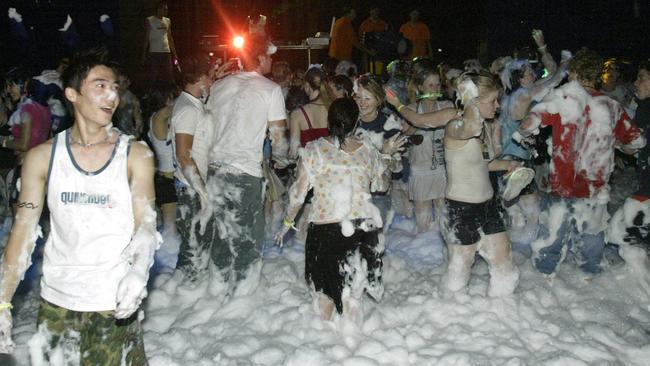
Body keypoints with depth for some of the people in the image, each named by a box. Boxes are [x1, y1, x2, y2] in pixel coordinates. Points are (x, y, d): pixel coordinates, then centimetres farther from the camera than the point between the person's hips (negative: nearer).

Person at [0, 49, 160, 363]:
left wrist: (137, 272, -27)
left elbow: (146, 223, -8)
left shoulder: (136, 155, -3)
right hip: (55, 301, 2)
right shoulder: (41, 157, 1)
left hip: (115, 304, -1)